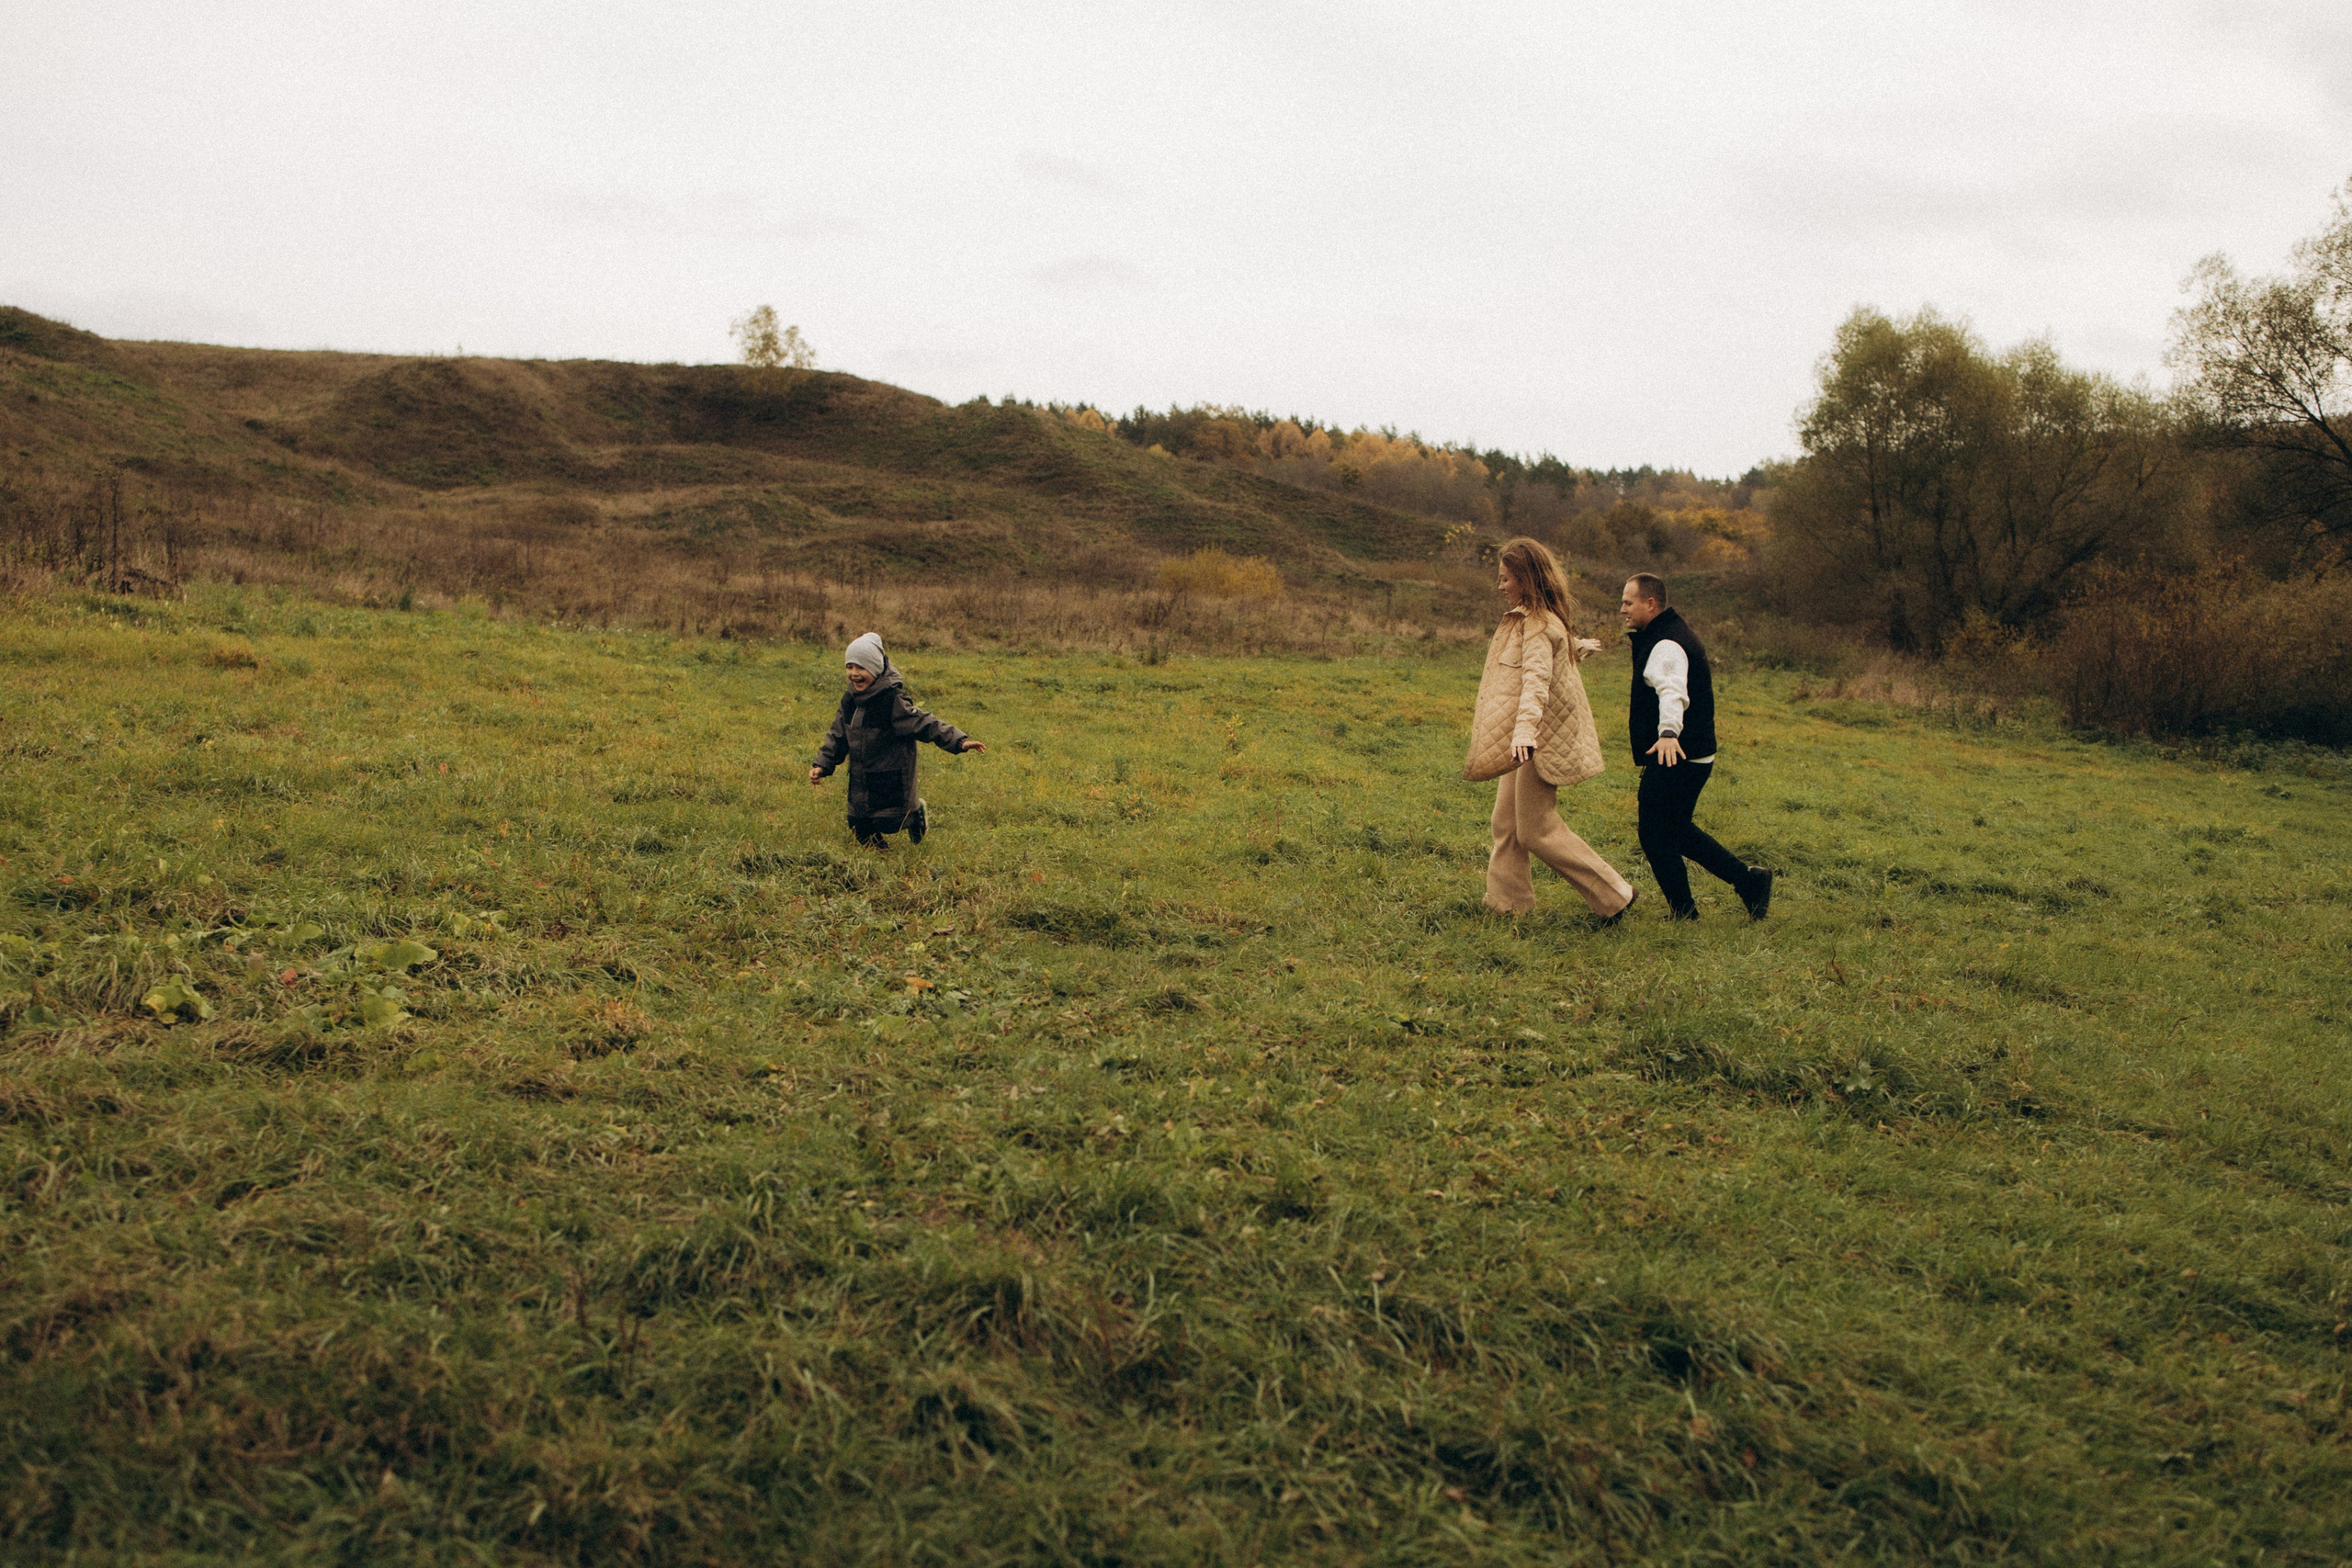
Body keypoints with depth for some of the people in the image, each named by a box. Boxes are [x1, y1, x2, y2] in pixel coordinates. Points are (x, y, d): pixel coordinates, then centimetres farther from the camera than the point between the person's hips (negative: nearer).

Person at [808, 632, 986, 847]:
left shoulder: (894, 701, -19)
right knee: (860, 832, 8)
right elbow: (837, 737, 11)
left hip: (890, 781, -6)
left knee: (890, 823, -4)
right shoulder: (850, 701, 1)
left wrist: (959, 742, -33)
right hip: (860, 784, 6)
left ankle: (917, 814, 27)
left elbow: (926, 724, -22)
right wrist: (821, 765, 1)